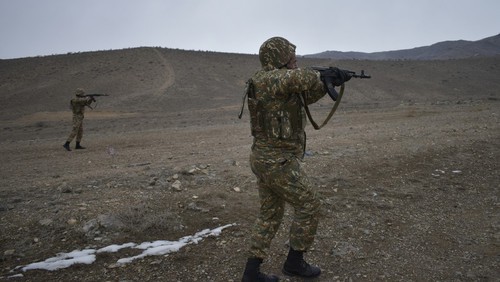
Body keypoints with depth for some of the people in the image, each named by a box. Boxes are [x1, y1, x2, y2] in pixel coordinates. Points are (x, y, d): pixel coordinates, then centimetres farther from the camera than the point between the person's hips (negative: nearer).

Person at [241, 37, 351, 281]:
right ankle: (295, 262, 22)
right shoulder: (267, 79, -18)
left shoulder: (278, 84, 12)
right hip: (278, 163, -10)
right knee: (308, 205, 7)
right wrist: (319, 75, -9)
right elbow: (306, 78, -33)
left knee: (270, 214, 16)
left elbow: (306, 96, 24)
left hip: (265, 159, 10)